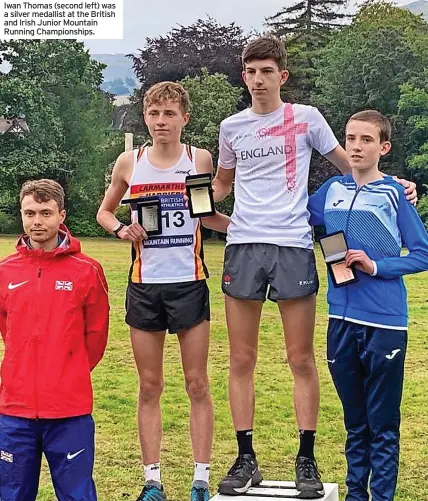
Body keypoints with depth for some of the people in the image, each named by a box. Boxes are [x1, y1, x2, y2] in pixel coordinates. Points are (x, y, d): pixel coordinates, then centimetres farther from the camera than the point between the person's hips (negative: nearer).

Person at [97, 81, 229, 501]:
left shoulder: (199, 159, 1)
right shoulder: (129, 163, 2)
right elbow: (104, 211, 15)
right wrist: (120, 228, -6)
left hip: (189, 283, -1)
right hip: (144, 285, 1)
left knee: (197, 385, 2)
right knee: (149, 387, 7)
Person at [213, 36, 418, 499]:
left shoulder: (306, 118, 4)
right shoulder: (232, 127, 11)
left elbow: (347, 165, 12)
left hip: (293, 247, -2)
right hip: (243, 246, 2)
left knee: (301, 361, 2)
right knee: (241, 361, 3)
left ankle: (306, 460, 12)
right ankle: (245, 460, 12)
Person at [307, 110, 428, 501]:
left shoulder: (394, 193, -4)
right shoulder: (332, 190, 7)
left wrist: (375, 266, -16)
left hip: (385, 323, -4)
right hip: (342, 321, 4)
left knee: (383, 423, 4)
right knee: (354, 420, 16)